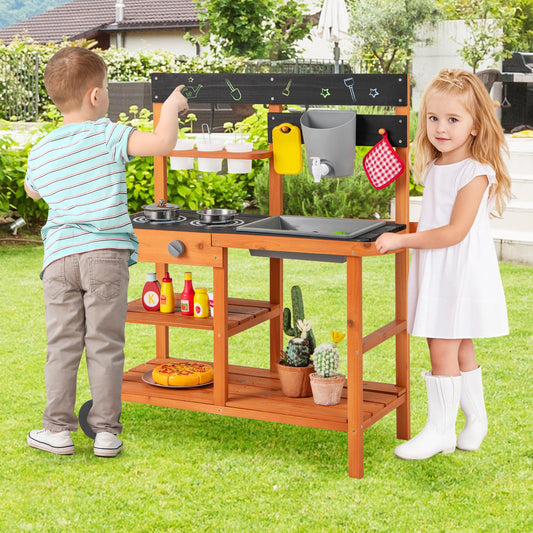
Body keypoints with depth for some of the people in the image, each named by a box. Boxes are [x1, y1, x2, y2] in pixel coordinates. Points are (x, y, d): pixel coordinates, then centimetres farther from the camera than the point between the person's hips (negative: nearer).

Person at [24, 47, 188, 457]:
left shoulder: (40, 154, 10)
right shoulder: (107, 136, -5)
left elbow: (32, 191, 29)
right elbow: (163, 143, -15)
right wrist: (171, 106, 3)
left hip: (59, 257, 3)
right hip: (106, 253, -3)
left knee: (63, 346, 9)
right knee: (105, 345, 4)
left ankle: (58, 430, 12)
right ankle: (106, 431, 8)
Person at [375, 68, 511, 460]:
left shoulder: (475, 172, -17)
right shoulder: (434, 167, 9)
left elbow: (455, 231, -23)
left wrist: (402, 240, -22)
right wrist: (404, 235, 9)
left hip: (461, 272, -8)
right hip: (435, 269, 8)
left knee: (442, 348, -5)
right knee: (460, 349, 16)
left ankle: (440, 431, 6)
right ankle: (476, 420, 29)